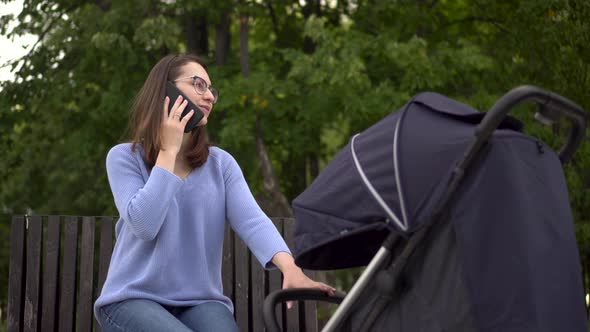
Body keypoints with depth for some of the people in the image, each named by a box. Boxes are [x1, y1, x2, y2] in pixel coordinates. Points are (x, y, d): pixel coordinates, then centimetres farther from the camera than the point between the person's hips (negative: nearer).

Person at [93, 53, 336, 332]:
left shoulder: (221, 163, 8)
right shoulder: (124, 157, 0)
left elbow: (252, 221, -8)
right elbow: (143, 225, -16)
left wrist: (290, 268, -28)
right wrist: (169, 151, -10)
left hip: (201, 302, 3)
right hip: (133, 299, -2)